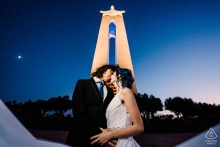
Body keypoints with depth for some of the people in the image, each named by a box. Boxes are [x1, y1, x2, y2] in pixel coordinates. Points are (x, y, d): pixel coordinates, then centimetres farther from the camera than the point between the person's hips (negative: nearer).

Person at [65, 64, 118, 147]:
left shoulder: (110, 91, 11)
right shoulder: (83, 83, -2)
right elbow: (78, 110, -13)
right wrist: (94, 130, -19)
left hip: (101, 134, 4)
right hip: (82, 132, -4)